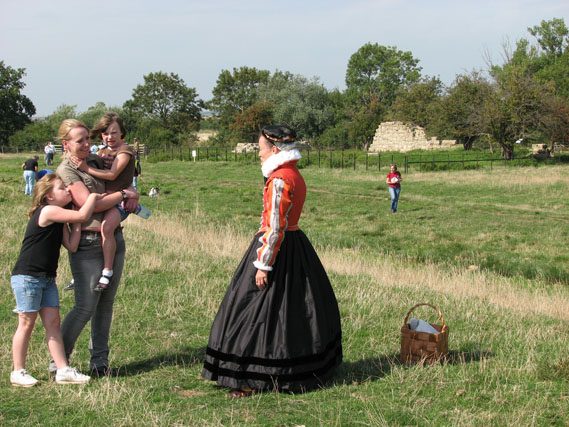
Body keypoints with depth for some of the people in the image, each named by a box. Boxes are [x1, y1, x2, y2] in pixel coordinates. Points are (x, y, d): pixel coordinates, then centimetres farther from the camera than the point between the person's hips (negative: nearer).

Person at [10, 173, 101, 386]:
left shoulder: (59, 219, 12)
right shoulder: (48, 211, -15)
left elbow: (71, 246, 2)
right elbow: (83, 216, -21)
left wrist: (76, 223, -3)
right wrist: (93, 196, -6)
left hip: (47, 279, 9)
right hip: (26, 278, -9)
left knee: (53, 322, 5)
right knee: (27, 324, -1)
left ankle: (63, 370, 5)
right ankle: (18, 372, 10)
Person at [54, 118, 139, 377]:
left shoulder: (96, 160, 12)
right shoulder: (66, 171, -10)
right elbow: (89, 204, -19)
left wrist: (133, 194, 4)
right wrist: (123, 195, -10)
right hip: (88, 244, -7)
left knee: (106, 303, 9)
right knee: (86, 306, -7)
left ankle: (99, 361, 17)